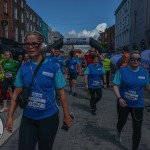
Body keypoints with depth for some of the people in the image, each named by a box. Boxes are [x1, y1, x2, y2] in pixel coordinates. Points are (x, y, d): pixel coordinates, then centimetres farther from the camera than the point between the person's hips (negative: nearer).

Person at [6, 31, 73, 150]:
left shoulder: (53, 67, -10)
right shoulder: (23, 68, -1)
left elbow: (61, 93, -5)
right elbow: (16, 93, 4)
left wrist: (66, 115, -2)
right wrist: (10, 116, 3)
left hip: (49, 117, -2)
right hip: (27, 118, 2)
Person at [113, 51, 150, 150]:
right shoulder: (122, 70, -13)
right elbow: (116, 86, -12)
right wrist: (119, 98, -26)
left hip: (138, 105, 1)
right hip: (123, 103, -1)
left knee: (137, 129, 2)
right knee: (122, 122, 22)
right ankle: (119, 133, 58)